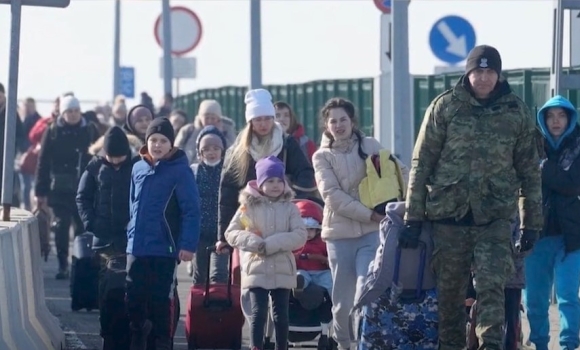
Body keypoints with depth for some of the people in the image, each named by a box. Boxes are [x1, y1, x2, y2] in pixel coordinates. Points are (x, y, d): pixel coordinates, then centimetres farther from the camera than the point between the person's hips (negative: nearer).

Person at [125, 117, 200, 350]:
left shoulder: (180, 170, -9)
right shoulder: (138, 168, 8)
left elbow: (191, 210, -12)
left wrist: (188, 244, -18)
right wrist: (132, 234, 14)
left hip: (164, 250, -5)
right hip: (136, 248, 5)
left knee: (161, 304, 1)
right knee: (134, 301, 8)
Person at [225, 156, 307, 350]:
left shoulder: (289, 208, 4)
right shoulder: (249, 206, 1)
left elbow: (300, 236, -6)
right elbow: (231, 233, 1)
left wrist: (271, 244, -17)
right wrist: (254, 242, -16)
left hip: (283, 270, 2)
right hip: (256, 269, -2)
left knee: (281, 314, 7)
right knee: (258, 313, -8)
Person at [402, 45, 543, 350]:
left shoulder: (516, 112, 4)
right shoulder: (445, 107, -1)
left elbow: (529, 170, 10)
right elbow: (422, 164, 0)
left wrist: (531, 222, 8)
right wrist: (412, 217, -3)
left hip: (494, 218, 0)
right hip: (449, 214, 0)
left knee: (492, 288, -11)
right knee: (449, 291, 6)